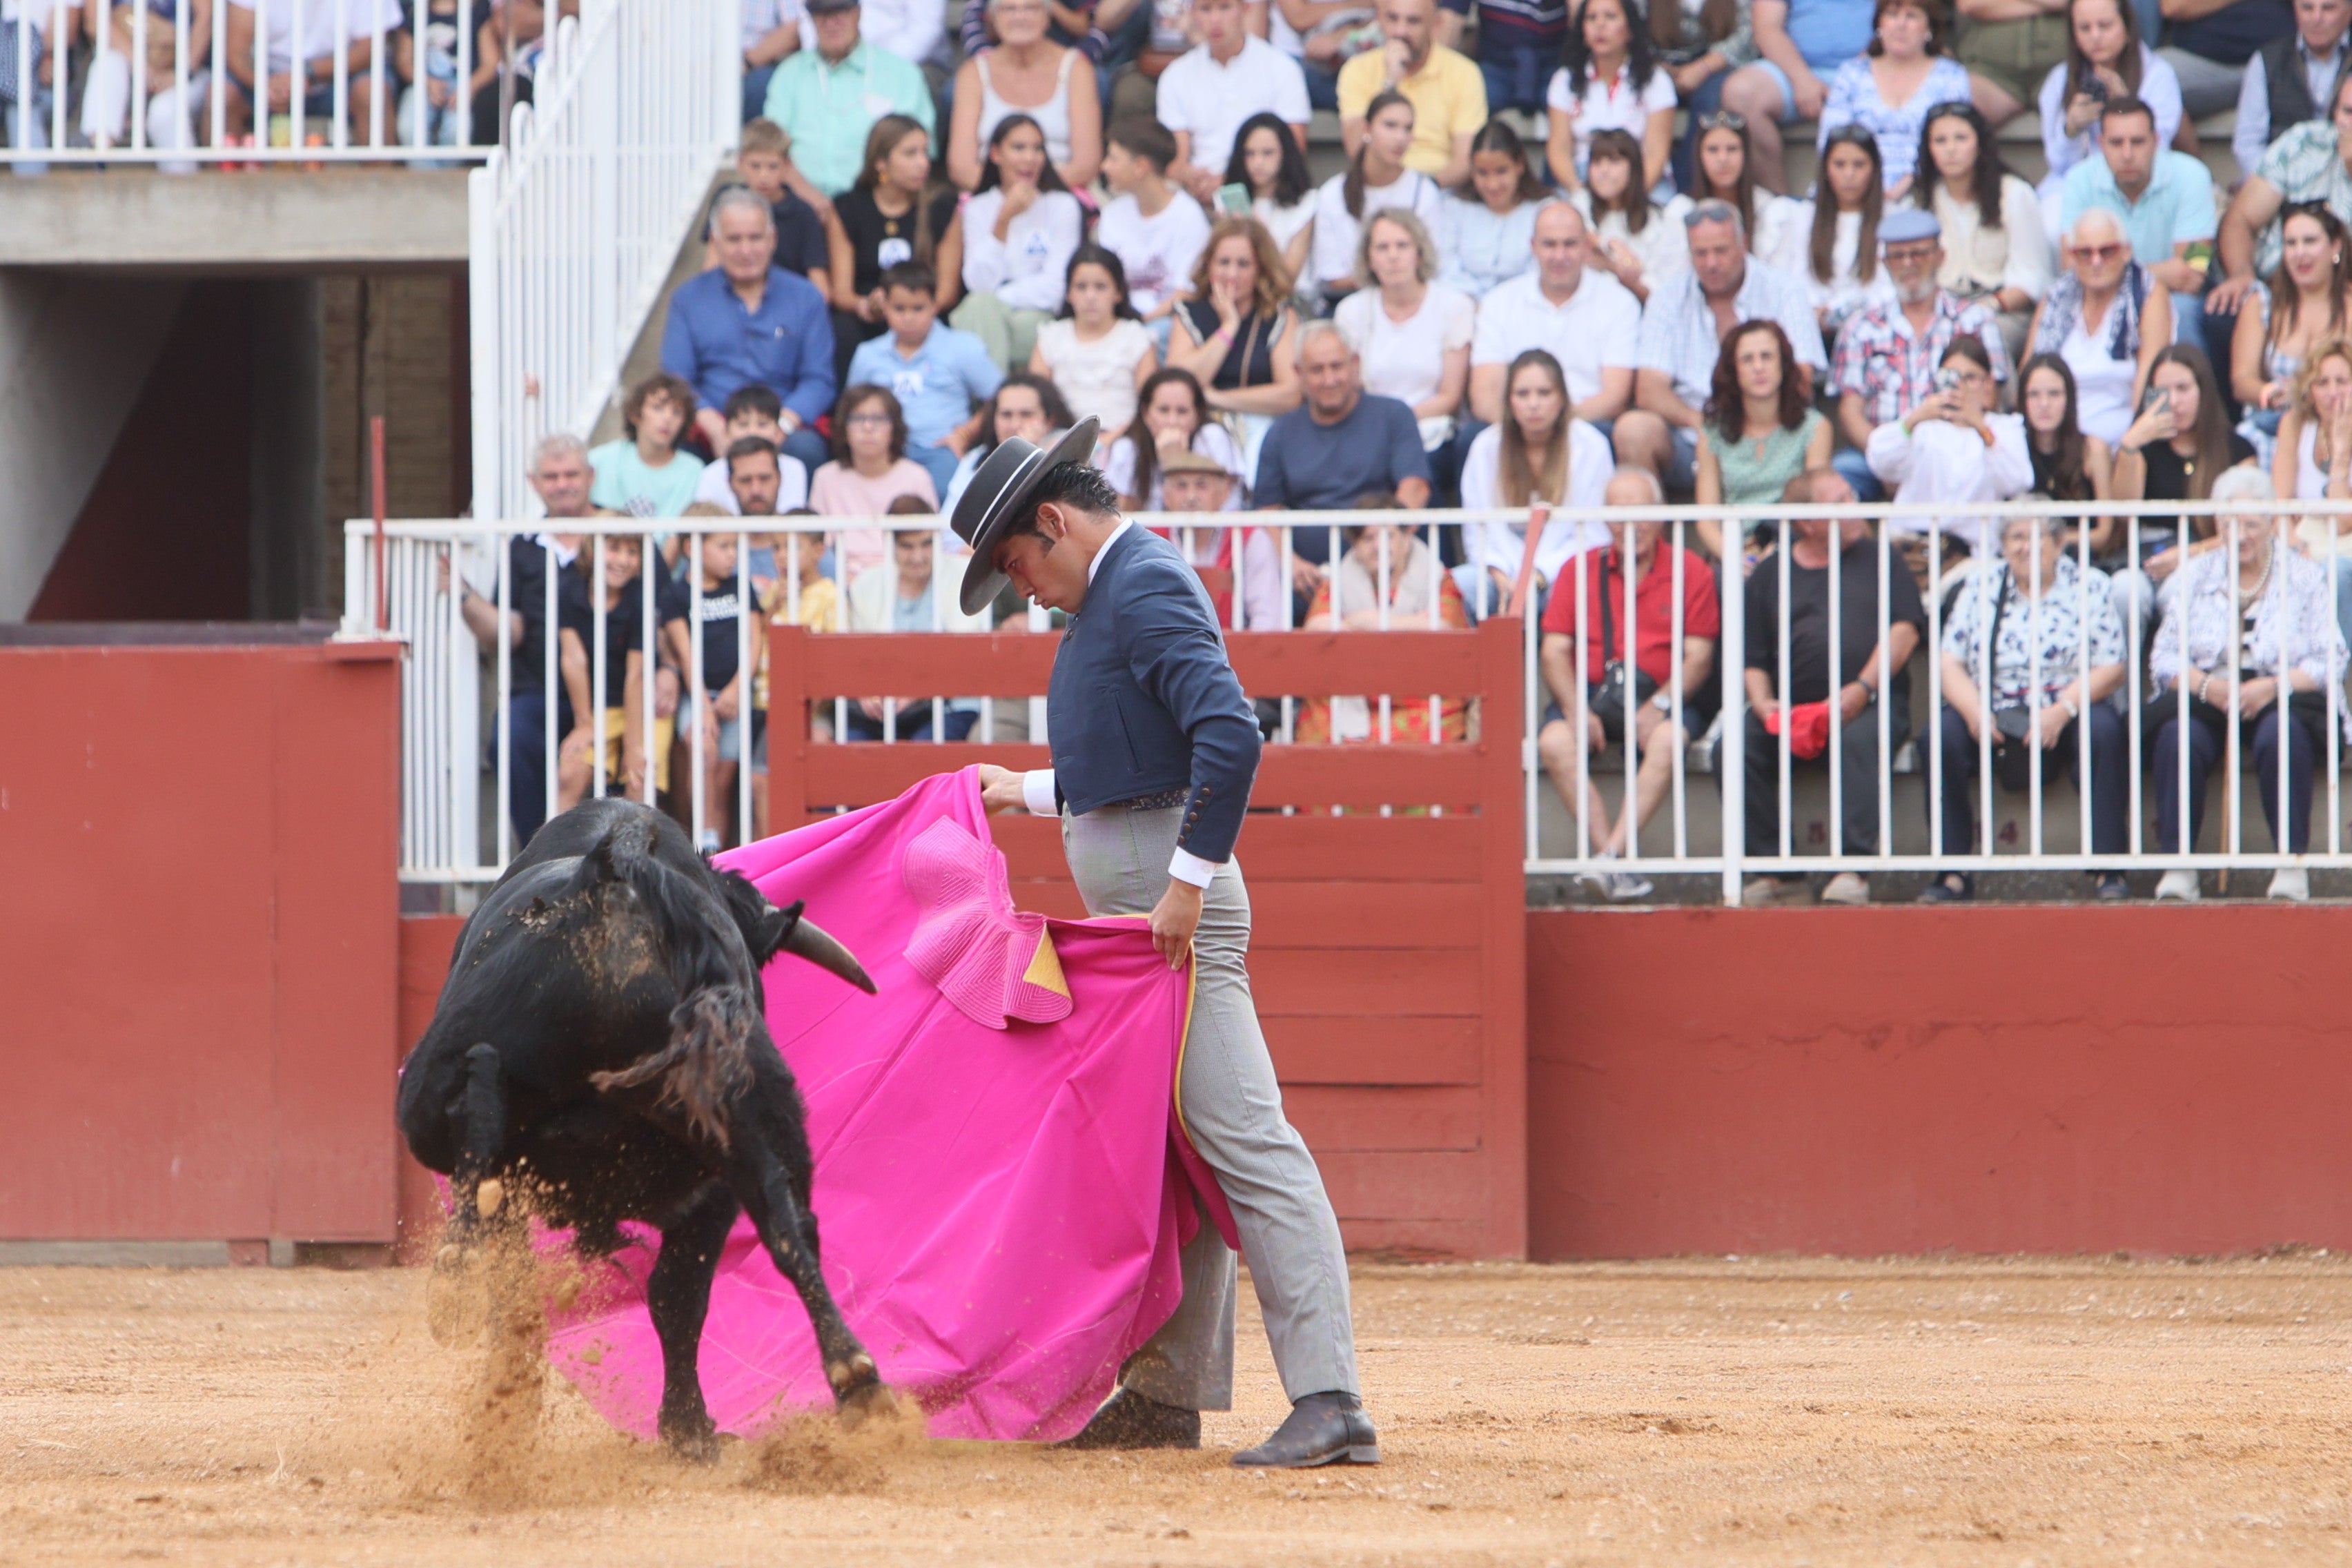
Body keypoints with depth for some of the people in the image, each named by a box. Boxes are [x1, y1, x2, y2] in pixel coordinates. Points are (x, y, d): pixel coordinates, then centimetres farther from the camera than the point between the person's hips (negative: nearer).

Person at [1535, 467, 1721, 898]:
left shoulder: (1690, 572, 6)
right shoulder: (1580, 571, 12)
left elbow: (1698, 656, -1)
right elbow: (1555, 652, 5)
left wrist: (1658, 705, -18)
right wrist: (1576, 711, -13)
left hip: (1666, 695, -2)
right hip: (1592, 694, 2)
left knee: (1668, 738, -36)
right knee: (1554, 742, -29)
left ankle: (1611, 856, -40)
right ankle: (1619, 865, -33)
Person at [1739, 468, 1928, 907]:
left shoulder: (1878, 558, 14)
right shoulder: (1769, 577, 17)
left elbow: (1905, 628, 2)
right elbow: (1753, 658, 13)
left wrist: (1862, 688, -12)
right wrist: (1762, 702, -9)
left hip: (1869, 702, -2)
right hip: (1791, 705, 2)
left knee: (1858, 740, -36)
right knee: (1739, 747, -25)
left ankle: (1853, 868, -39)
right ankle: (1767, 870, -22)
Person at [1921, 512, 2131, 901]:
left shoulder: (2087, 587, 6)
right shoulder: (1981, 589, 11)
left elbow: (2111, 669, -3)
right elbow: (1950, 664, 3)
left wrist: (2061, 711, -19)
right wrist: (1975, 711, -18)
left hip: (2066, 718, -1)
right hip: (1995, 720, 1)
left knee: (2103, 729, -33)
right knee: (1944, 733, -28)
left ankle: (2108, 871, -30)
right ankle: (1953, 875, -26)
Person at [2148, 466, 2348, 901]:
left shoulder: (2304, 576, 9)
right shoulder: (2195, 575, 14)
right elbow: (2164, 657, 6)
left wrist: (2272, 686, -17)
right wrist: (2206, 685, -15)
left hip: (2280, 701, -1)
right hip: (2204, 702, 1)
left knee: (2281, 735, -37)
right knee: (2178, 737, -33)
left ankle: (2292, 866, -29)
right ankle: (2177, 866, -30)